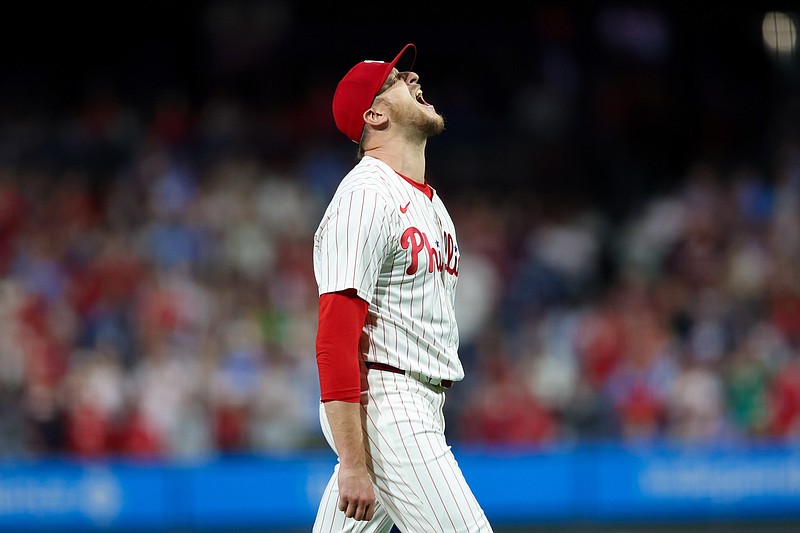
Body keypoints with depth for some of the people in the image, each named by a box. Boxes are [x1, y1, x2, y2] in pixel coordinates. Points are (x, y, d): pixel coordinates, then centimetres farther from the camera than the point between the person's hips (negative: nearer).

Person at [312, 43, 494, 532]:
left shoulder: (429, 200, 20)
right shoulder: (365, 197, -12)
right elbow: (336, 340, -19)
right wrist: (354, 465, -25)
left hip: (423, 410, 9)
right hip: (384, 400, -9)